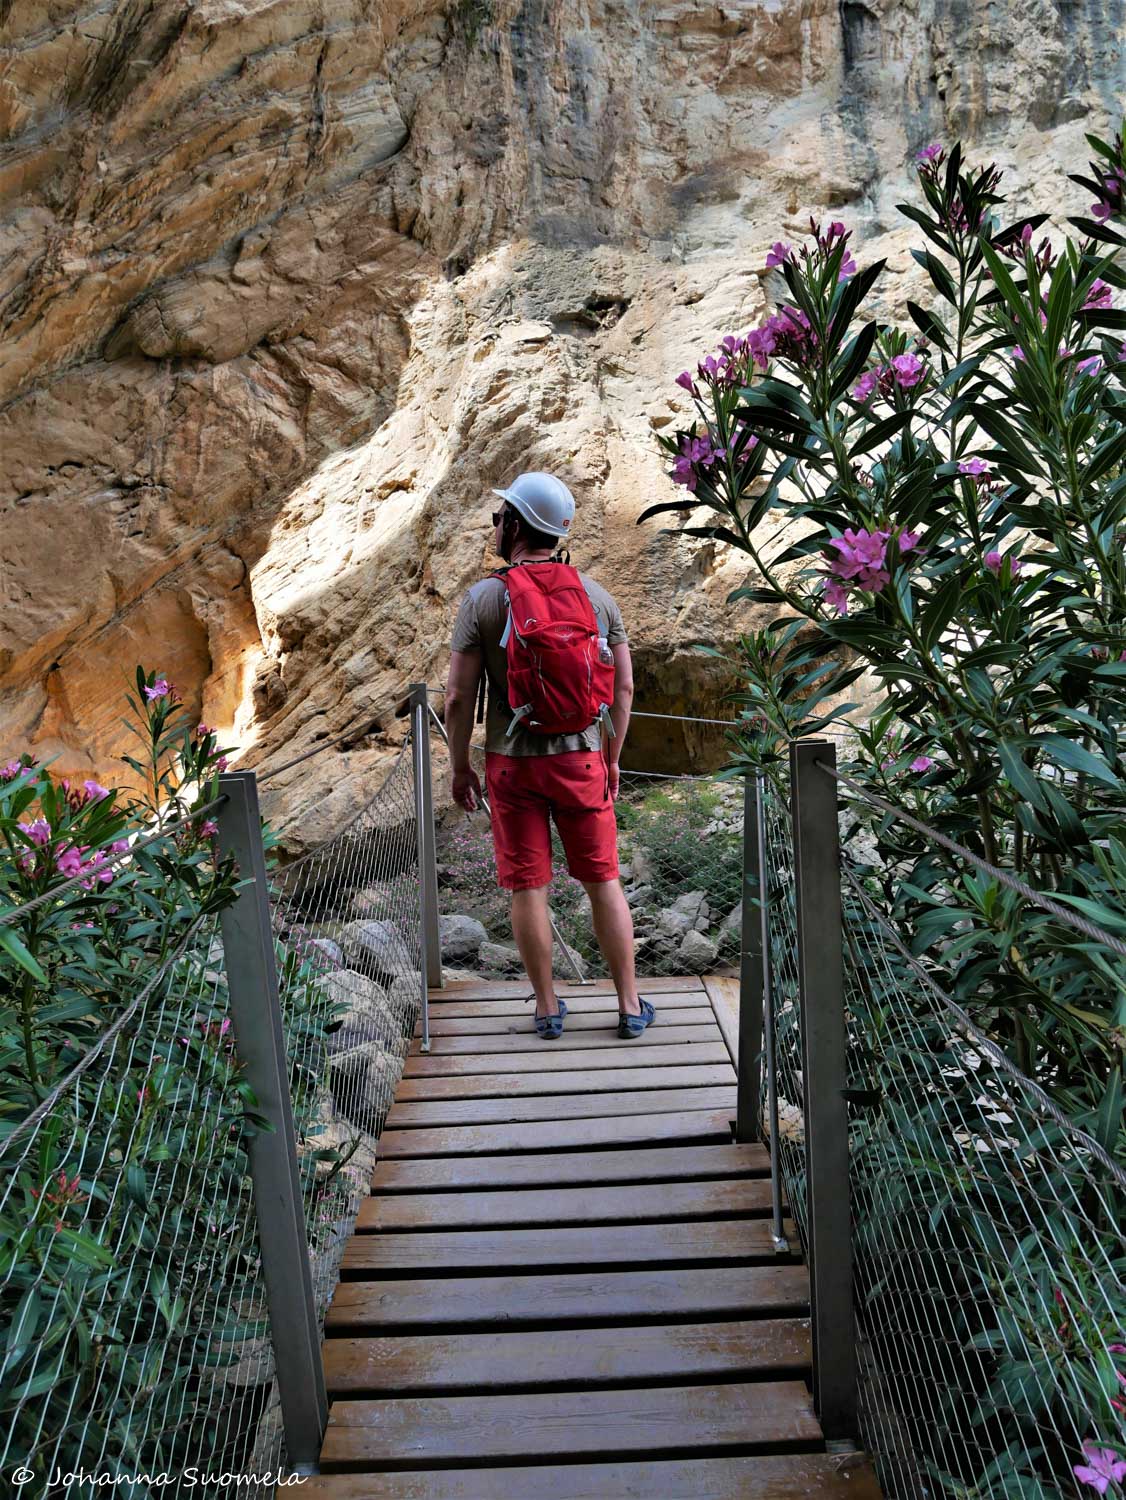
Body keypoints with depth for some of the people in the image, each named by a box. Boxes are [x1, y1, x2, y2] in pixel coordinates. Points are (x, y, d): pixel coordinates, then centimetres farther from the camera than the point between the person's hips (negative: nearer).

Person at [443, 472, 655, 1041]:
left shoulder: (483, 599, -8)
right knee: (602, 880, 12)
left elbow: (458, 697, -9)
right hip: (581, 757, 2)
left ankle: (548, 1008, 19)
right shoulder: (596, 594, 0)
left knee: (529, 886, 8)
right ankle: (630, 1005, 20)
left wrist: (459, 767, 4)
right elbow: (624, 686, 3)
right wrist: (612, 757, 14)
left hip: (512, 761, -2)